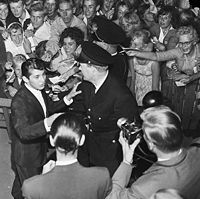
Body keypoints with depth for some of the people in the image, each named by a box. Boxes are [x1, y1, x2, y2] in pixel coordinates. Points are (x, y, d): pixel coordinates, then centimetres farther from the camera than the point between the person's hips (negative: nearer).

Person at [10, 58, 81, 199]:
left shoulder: (39, 90, -6)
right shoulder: (19, 101, -32)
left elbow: (50, 108, 12)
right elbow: (23, 132, -40)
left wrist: (68, 98, -5)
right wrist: (47, 123, -55)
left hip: (39, 149, 8)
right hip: (26, 157, -8)